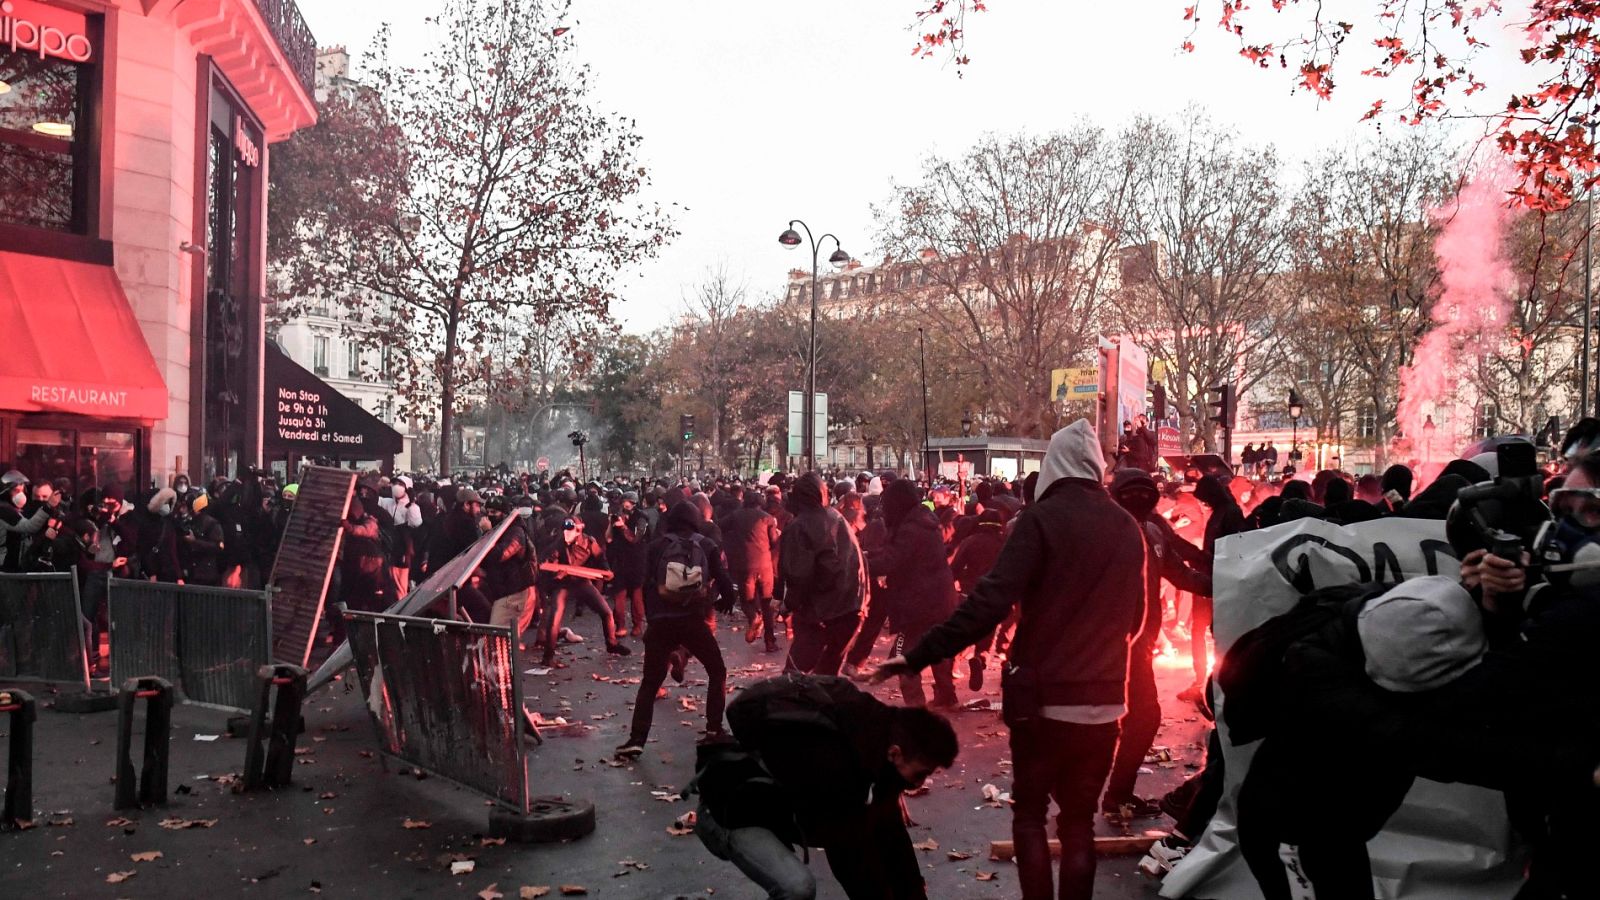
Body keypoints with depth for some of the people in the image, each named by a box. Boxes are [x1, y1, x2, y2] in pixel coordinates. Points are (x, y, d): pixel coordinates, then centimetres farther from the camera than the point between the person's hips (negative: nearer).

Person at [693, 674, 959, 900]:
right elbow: (853, 857, -29)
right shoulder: (833, 767, -38)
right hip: (732, 811, -9)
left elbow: (890, 835, 0)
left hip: (780, 799, 9)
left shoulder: (874, 741, -10)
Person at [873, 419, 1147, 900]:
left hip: (1044, 695, -4)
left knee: (1029, 814, 13)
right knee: (1079, 818, 16)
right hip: (1104, 700, 4)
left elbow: (991, 600, -23)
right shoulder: (1127, 526, 4)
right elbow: (1135, 617, 14)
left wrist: (918, 656, -22)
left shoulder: (1041, 518, -12)